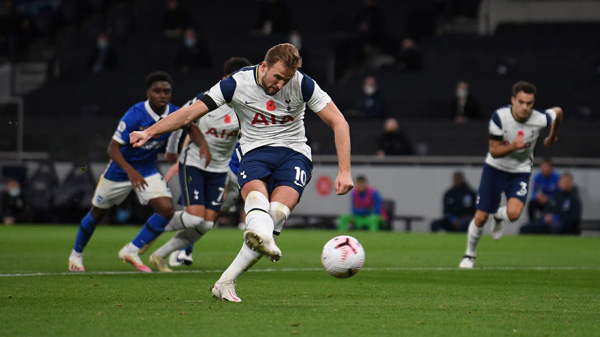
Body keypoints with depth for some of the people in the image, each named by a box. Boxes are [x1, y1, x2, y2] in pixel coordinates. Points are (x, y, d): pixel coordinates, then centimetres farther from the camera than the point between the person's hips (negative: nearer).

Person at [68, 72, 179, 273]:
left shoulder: (174, 115, -15)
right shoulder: (135, 115, -29)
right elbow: (113, 148, -29)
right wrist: (130, 171, -43)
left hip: (148, 171, 4)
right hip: (120, 171, -4)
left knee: (166, 209, -18)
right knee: (97, 213, 14)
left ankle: (132, 251, -5)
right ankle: (76, 254, 38)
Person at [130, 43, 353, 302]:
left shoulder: (302, 84, -8)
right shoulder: (238, 84, -8)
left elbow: (338, 122, -6)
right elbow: (191, 113, -8)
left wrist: (344, 171, -14)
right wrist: (149, 132, -18)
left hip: (294, 153, 0)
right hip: (255, 152, 0)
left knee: (277, 212, -27)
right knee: (256, 194, -35)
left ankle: (226, 282, -29)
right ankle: (265, 239, -69)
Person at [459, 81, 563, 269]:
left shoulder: (540, 119, -22)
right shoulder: (499, 116, -24)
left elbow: (558, 112, 3)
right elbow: (494, 151, -18)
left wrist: (552, 137, 19)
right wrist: (512, 146, -38)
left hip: (520, 172, 0)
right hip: (495, 168, 0)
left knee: (513, 213, -24)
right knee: (480, 218, -2)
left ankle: (499, 215, 15)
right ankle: (470, 254, 25)